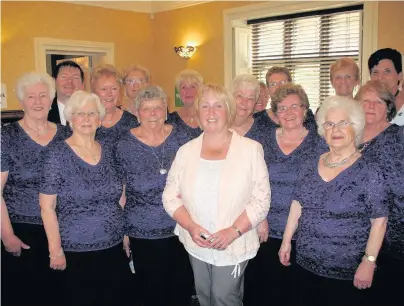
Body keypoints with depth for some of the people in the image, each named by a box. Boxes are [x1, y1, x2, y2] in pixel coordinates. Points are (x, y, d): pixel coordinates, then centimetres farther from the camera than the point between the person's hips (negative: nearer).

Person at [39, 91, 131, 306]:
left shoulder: (109, 150, 4)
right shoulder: (57, 153, -10)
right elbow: (47, 206, -10)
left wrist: (125, 232, 8)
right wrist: (55, 250, -11)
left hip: (114, 248, 5)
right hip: (76, 252, -4)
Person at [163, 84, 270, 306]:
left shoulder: (251, 149, -7)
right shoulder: (186, 151, 2)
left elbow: (261, 199, -9)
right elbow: (170, 196, 2)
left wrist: (233, 231, -21)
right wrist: (190, 226, -14)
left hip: (233, 246, -3)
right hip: (196, 244, 4)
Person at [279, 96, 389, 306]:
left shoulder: (369, 171, -12)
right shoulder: (310, 167, 2)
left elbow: (379, 221, -12)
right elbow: (298, 204, 10)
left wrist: (369, 262, -15)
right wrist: (287, 240, 10)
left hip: (347, 272, -4)